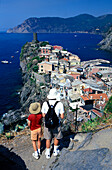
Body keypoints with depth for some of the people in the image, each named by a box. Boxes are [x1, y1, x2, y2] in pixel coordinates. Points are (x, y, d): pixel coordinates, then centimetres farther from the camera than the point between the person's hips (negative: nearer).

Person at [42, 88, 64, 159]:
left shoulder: (45, 104, -11)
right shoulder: (60, 104, -16)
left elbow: (43, 115, -1)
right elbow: (62, 116, -13)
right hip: (56, 125, -1)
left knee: (48, 139, 20)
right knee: (57, 137, 25)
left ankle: (48, 153, 33)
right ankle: (55, 151, 39)